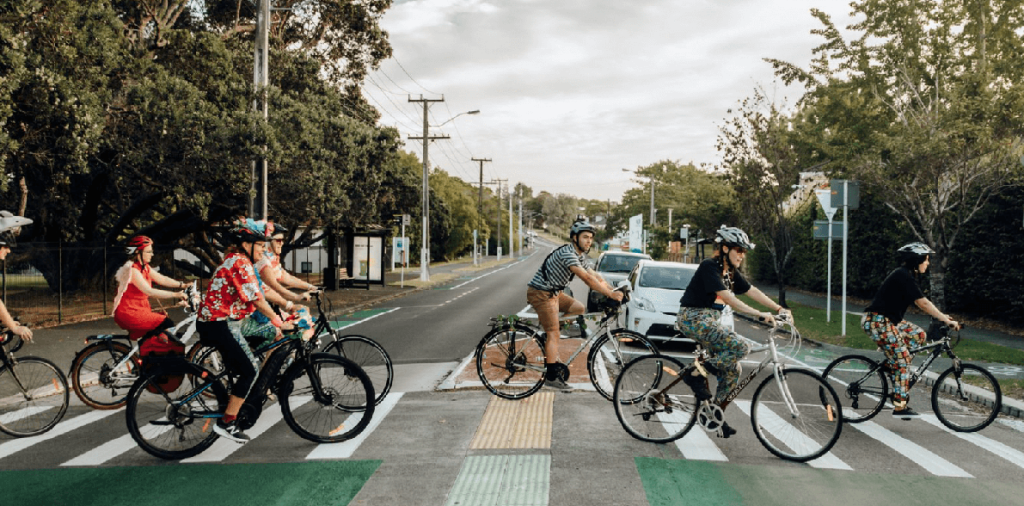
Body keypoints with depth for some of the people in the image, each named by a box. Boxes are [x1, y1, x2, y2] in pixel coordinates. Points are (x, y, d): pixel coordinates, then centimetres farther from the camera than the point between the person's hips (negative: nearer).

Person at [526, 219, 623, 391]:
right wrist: (610, 294, -31)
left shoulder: (580, 256, 9)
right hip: (541, 293, -10)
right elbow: (587, 278, -30)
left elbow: (597, 278, 6)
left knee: (578, 308, 8)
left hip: (553, 292, 10)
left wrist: (615, 291, -7)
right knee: (553, 333, -10)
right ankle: (551, 377, -8)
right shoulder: (567, 253, -23)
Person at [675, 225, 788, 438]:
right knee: (740, 348, -22)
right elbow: (728, 298, -26)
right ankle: (696, 374, -12)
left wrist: (779, 308, 1)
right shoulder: (709, 267, -17)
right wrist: (759, 315, -31)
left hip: (710, 320, 9)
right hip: (693, 318, -9)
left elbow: (753, 291, 11)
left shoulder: (731, 272, 11)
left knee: (733, 371, 4)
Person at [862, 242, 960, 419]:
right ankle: (900, 407, -3)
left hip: (887, 320, 10)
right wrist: (946, 320, -14)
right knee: (903, 361, -7)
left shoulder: (905, 275, 14)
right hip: (878, 321, -10)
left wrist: (941, 316, 12)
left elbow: (920, 303, 18)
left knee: (919, 335, 11)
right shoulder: (904, 276, -16)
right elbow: (923, 303, -18)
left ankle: (892, 365, 14)